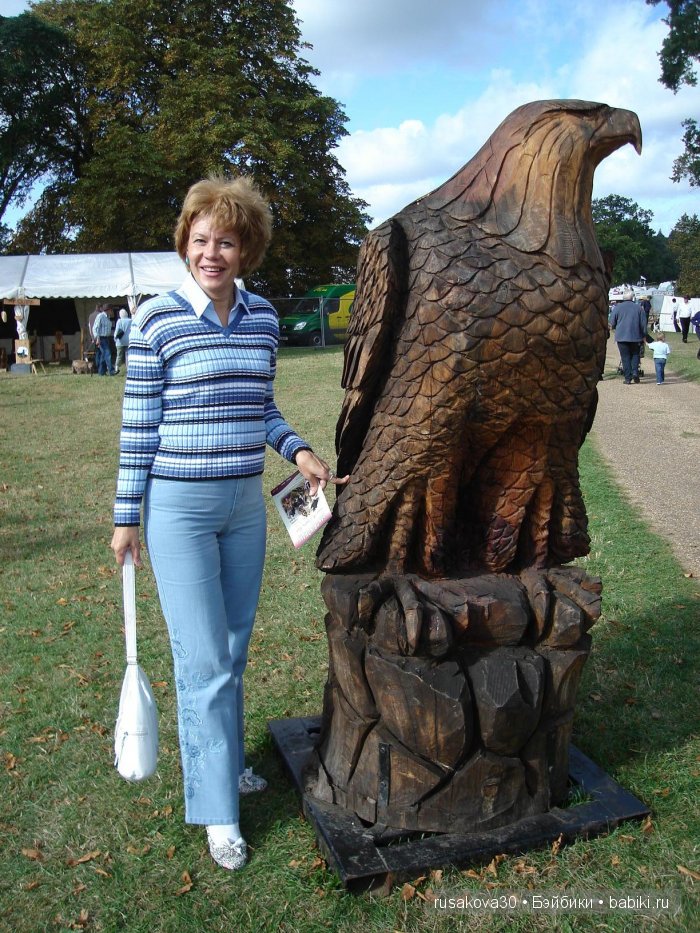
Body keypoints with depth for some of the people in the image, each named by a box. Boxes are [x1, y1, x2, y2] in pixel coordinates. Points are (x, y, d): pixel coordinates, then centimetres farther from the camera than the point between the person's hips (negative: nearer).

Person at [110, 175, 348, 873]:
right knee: (203, 659, 0)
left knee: (234, 649, 16)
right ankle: (217, 808, 17)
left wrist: (298, 451, -3)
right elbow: (138, 423, -5)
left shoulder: (263, 318, 4)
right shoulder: (158, 319, -9)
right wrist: (127, 516, -2)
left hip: (246, 503, 5)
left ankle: (219, 759, 39)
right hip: (178, 506, -5)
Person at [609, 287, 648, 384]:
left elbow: (612, 323, 1)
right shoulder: (638, 308, 0)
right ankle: (635, 372, -3)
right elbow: (644, 323, 2)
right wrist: (643, 335, 12)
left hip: (621, 337, -1)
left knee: (625, 357, 4)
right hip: (635, 336, 1)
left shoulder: (617, 307, -4)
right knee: (635, 354, 17)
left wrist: (616, 328, 22)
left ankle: (628, 378, 1)